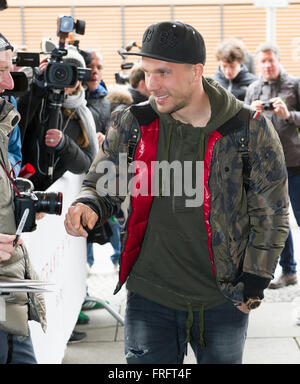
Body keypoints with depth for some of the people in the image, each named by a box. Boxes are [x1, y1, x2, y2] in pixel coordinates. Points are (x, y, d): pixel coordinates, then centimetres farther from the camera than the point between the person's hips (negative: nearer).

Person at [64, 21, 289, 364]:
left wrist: (255, 281, -4)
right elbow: (102, 184, 6)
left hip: (224, 298, -1)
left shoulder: (251, 130, -9)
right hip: (149, 296, 1)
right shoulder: (132, 124, -3)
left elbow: (270, 213, -2)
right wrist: (88, 206, -18)